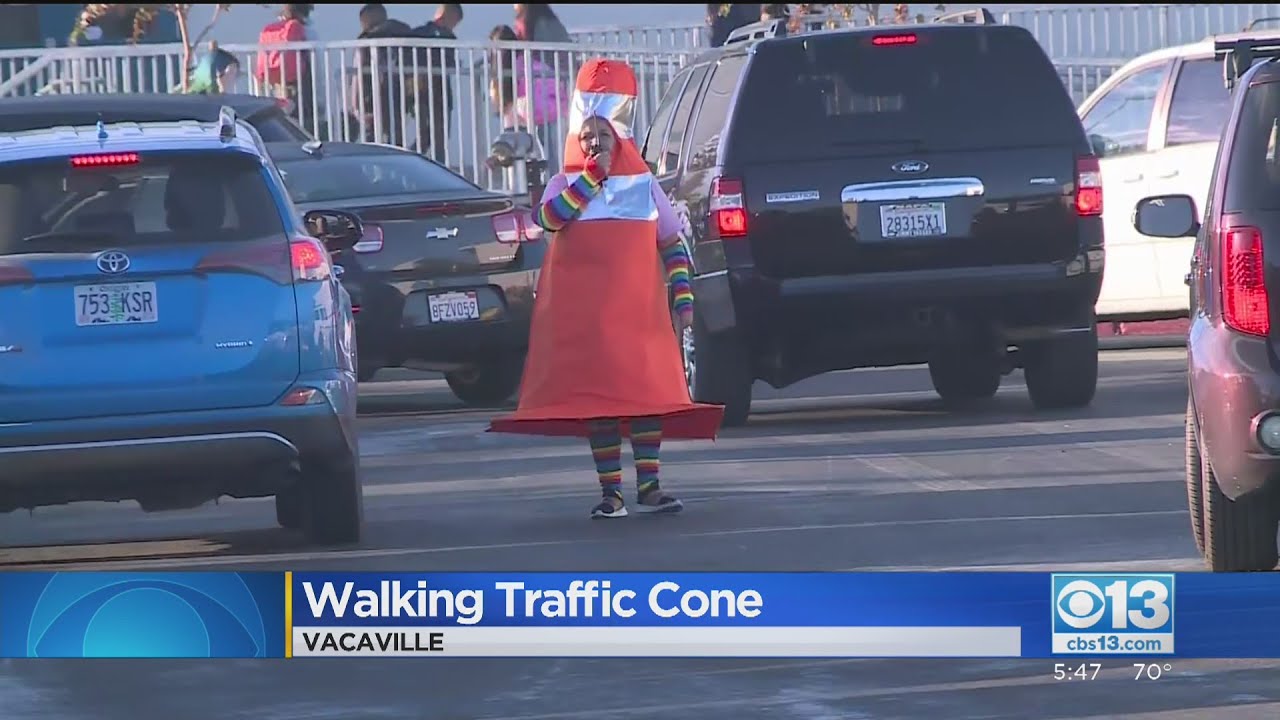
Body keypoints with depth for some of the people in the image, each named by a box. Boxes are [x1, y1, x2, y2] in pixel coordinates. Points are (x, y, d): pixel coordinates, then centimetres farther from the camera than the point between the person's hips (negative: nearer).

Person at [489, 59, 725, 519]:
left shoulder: (643, 184, 8)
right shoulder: (566, 183, 4)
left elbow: (673, 244, 10)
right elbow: (549, 217, -19)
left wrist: (683, 297, 3)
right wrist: (592, 176, -17)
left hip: (639, 310, 1)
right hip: (585, 315, -1)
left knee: (648, 391, -6)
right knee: (597, 397, -1)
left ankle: (649, 486, 0)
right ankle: (610, 491, 3)